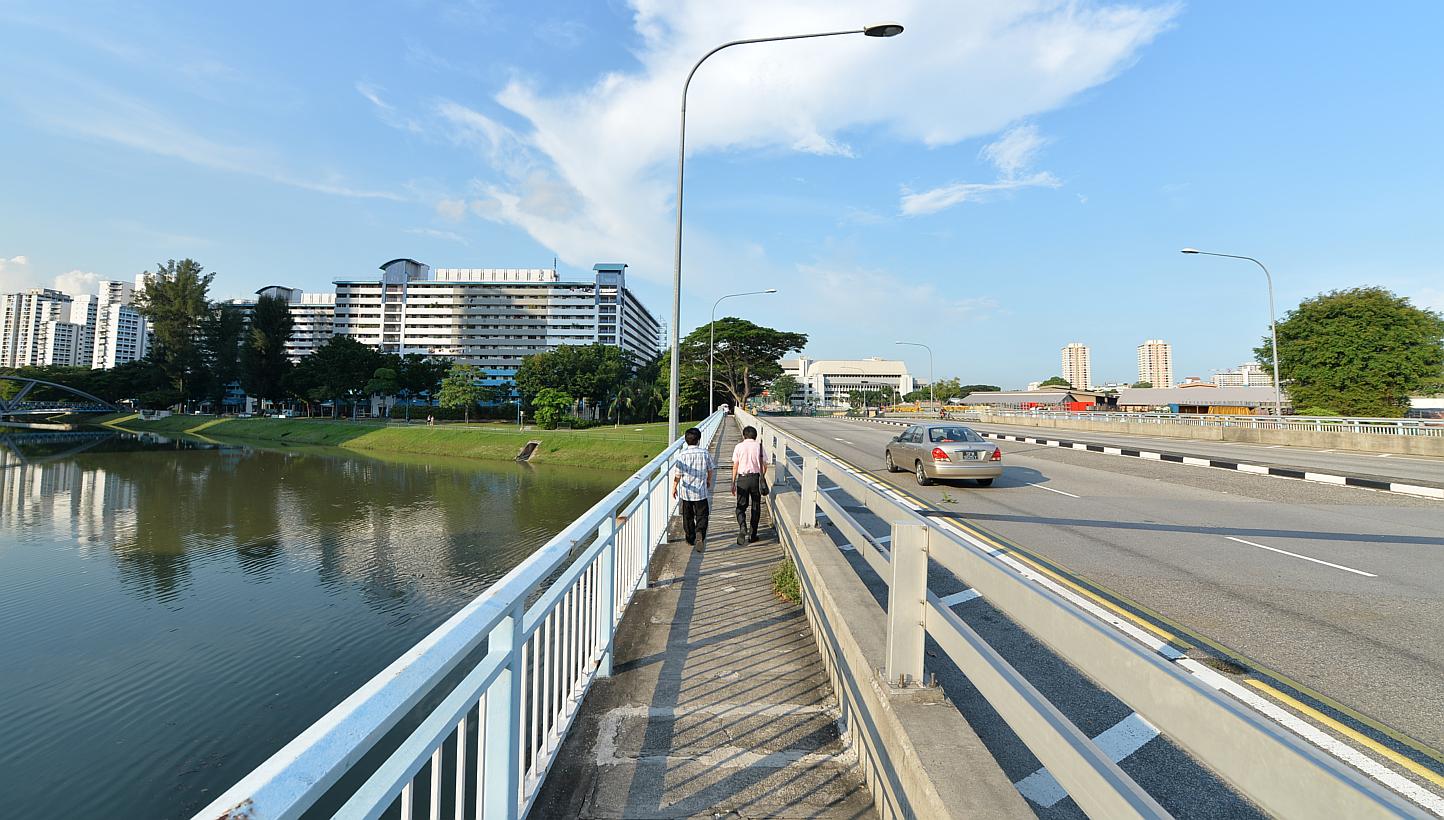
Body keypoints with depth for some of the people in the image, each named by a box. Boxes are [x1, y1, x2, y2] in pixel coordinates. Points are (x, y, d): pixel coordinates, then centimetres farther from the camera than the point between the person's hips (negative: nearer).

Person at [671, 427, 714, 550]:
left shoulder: (682, 454, -10)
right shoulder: (705, 454, -6)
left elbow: (678, 474, -8)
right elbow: (710, 469, 7)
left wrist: (674, 488, 6)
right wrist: (709, 481, 27)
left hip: (686, 491, 1)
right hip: (701, 491, 0)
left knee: (688, 516, 16)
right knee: (702, 515, 6)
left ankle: (691, 539, 27)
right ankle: (700, 534, -17)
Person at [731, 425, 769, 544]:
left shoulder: (739, 446, 0)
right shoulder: (759, 446, 2)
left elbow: (735, 467, 0)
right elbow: (764, 465, 1)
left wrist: (733, 483, 5)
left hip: (742, 478, -1)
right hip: (756, 477, 1)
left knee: (741, 506, 7)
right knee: (756, 507, 12)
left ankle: (743, 530, -14)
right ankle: (752, 534, 17)